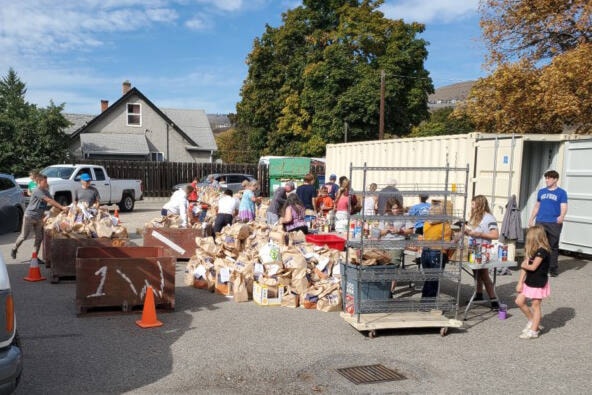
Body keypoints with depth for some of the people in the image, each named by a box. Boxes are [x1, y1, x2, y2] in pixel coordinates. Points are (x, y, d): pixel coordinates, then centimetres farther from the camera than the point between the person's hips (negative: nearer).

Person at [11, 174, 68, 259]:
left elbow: (51, 202, 0)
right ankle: (14, 249, 29)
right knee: (24, 236, 4)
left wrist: (62, 208, -14)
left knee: (39, 237, 4)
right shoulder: (37, 191, -18)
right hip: (29, 216, -7)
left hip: (39, 218, 7)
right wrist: (61, 207, -31)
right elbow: (49, 200, -26)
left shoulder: (45, 191, 7)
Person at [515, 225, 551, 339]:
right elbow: (525, 265, 4)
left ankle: (533, 330, 10)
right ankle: (532, 321, 28)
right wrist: (520, 282, 2)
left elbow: (533, 267, -24)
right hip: (529, 282, 8)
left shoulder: (542, 251, -20)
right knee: (519, 301, 9)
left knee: (535, 306, 1)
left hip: (539, 284, -8)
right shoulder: (532, 250, 7)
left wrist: (523, 265, -4)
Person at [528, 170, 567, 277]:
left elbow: (564, 207, -6)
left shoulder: (561, 192, 2)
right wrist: (531, 219, 16)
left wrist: (562, 216, -26)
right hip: (540, 222, 3)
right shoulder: (541, 191, 14)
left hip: (554, 224, -3)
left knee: (553, 247, 4)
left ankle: (553, 268, 12)